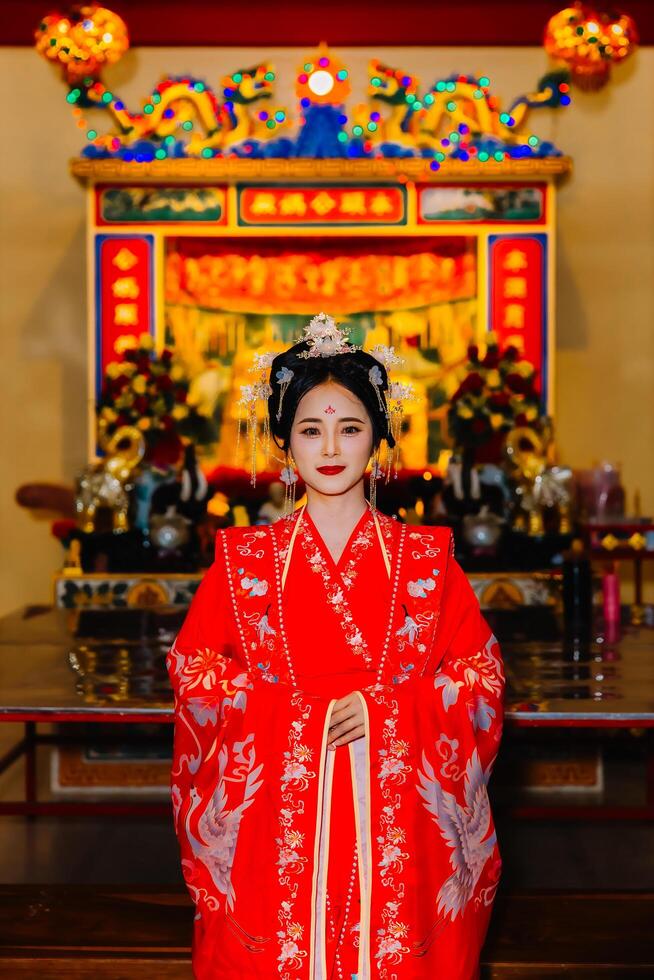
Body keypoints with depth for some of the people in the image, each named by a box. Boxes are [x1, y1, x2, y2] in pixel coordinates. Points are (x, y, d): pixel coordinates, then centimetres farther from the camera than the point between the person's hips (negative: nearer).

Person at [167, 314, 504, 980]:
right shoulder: (245, 558, 4)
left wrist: (383, 706, -12)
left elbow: (481, 674, 2)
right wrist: (299, 711, -9)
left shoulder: (426, 558, 3)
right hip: (278, 813, 0)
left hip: (394, 810, 0)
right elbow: (192, 668, 3)